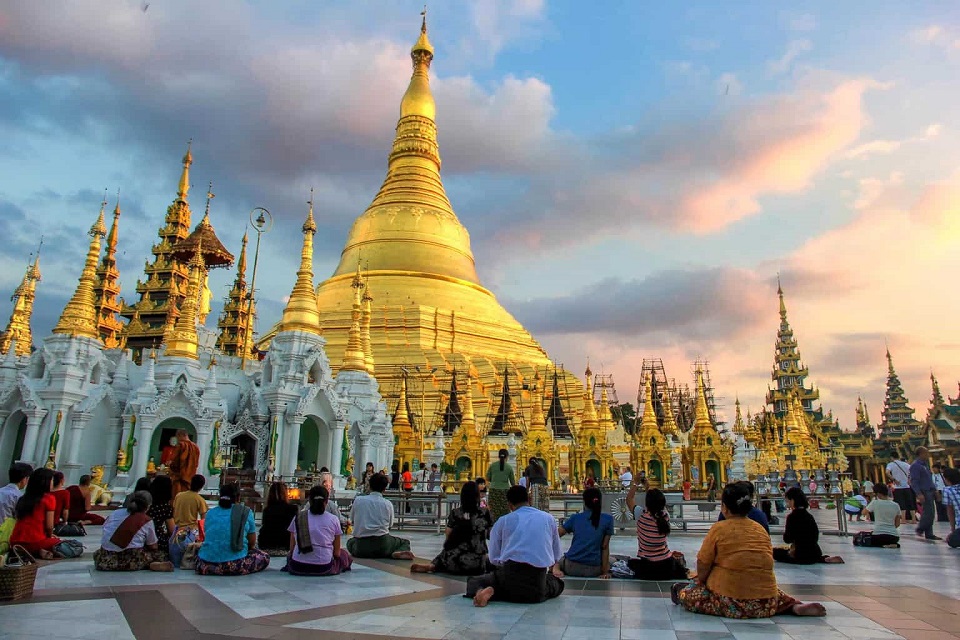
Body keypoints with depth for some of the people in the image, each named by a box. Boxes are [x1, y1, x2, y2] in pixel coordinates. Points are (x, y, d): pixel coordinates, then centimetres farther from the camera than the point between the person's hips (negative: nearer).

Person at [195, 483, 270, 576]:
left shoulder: (210, 513, 11)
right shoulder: (246, 512, 2)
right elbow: (252, 542, 6)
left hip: (206, 565, 4)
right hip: (234, 566, -4)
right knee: (264, 558, 17)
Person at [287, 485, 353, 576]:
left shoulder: (298, 517, 3)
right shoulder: (333, 519, -2)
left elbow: (292, 548, 7)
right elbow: (336, 552, 3)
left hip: (297, 568, 3)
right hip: (324, 568, -3)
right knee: (344, 554, 26)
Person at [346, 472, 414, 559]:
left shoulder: (358, 500, 1)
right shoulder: (388, 504, 0)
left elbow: (352, 518, 15)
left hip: (361, 547, 2)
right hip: (382, 544, -2)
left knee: (350, 542, 35)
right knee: (405, 542, 22)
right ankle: (397, 552, -11)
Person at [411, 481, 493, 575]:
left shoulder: (455, 513, -3)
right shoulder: (485, 513, -4)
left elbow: (448, 536, -1)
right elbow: (490, 535, 5)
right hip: (478, 566, 0)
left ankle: (430, 566, 2)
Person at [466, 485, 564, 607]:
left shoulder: (503, 521, 11)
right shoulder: (549, 519, 15)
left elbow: (494, 558, 12)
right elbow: (557, 556, 23)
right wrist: (553, 568, 45)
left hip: (510, 574, -1)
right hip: (538, 578, 1)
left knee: (473, 581, 22)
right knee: (557, 583, 33)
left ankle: (481, 591, -13)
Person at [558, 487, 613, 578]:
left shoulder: (575, 517, 4)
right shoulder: (608, 519, 0)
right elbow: (605, 547, -2)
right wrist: (605, 572, 3)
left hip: (571, 568, 1)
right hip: (593, 571, -1)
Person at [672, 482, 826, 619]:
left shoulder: (718, 529, -5)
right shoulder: (761, 529, 10)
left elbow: (703, 566, -4)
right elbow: (765, 563, 15)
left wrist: (701, 582, 16)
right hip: (765, 604, 2)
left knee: (686, 593, 19)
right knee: (777, 595, 33)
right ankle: (796, 606, 10)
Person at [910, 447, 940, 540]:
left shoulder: (925, 464, 16)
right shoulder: (915, 466, -11)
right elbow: (914, 481, -16)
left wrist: (935, 489, 15)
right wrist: (919, 494, -23)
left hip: (931, 491, 9)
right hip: (924, 492, -9)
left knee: (930, 513, 9)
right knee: (928, 512, -11)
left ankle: (929, 534, 14)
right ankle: (920, 529, 5)